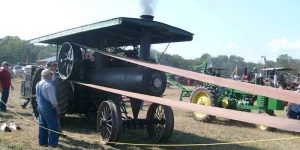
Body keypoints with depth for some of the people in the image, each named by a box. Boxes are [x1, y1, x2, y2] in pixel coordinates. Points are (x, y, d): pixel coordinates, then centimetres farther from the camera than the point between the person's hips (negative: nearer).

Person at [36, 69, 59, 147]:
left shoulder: (38, 84, 8)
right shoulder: (48, 85, -20)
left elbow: (38, 96, 15)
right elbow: (52, 98, -21)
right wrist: (55, 105, -7)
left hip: (40, 106, 9)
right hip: (48, 107, -9)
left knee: (42, 124, 16)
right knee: (53, 125, 1)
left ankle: (42, 141, 23)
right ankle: (53, 142, 6)